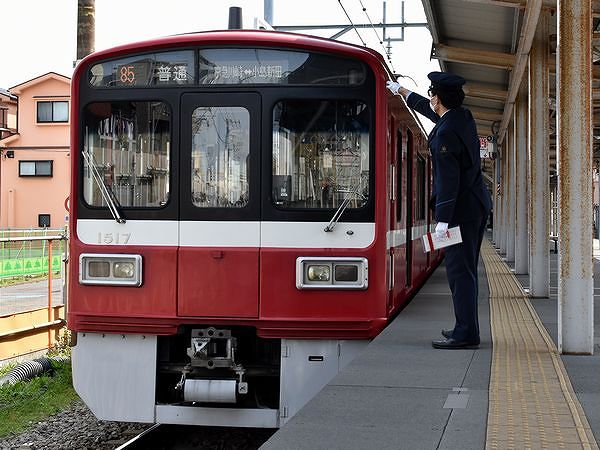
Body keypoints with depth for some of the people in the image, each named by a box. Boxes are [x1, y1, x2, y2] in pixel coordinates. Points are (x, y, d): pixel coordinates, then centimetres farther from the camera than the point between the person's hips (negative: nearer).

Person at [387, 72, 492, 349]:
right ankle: (466, 329, 22)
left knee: (459, 271, -6)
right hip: (477, 205, 10)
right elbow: (430, 110, 29)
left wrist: (442, 220, -22)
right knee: (465, 270, 15)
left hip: (460, 210, -10)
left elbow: (448, 178, -23)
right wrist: (402, 92, 40)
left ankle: (466, 334, -5)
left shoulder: (445, 132, -20)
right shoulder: (463, 117, 9)